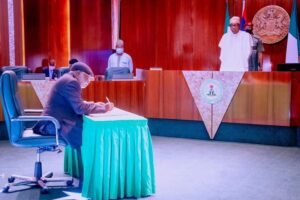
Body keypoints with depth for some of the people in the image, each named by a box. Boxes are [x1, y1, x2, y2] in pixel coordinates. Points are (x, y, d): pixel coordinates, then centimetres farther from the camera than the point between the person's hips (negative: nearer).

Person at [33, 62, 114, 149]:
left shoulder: (67, 80, 17)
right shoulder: (71, 82, -15)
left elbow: (76, 104, 21)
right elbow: (79, 108, -21)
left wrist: (95, 105, 8)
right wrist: (103, 108, -14)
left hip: (57, 121, 11)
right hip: (57, 124, -11)